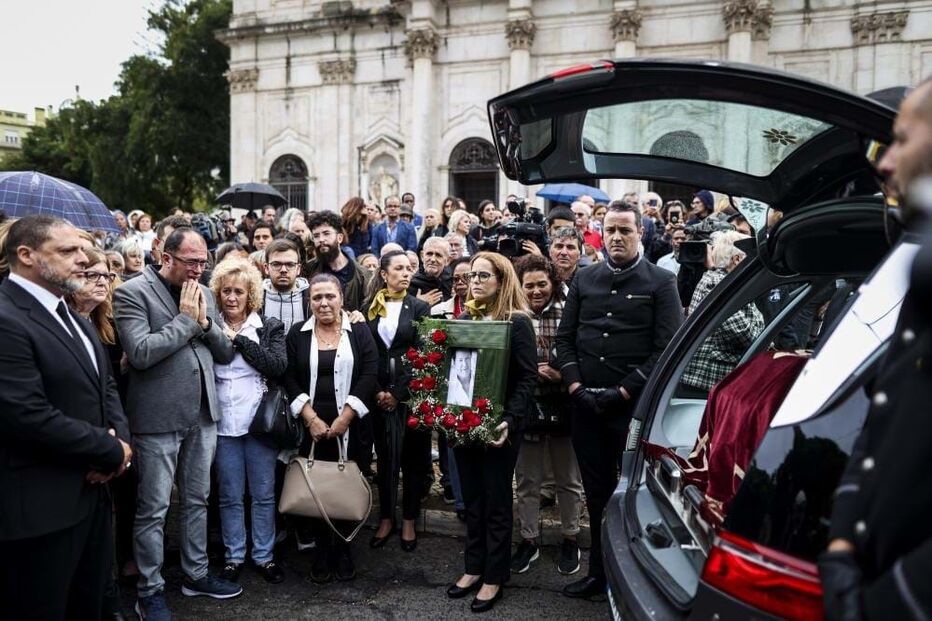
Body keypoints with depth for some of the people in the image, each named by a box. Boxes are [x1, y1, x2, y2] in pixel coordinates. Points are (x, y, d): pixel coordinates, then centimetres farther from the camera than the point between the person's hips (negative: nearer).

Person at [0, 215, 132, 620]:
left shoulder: (72, 317, 13)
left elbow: (105, 386, 16)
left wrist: (118, 434, -5)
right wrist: (112, 451, -13)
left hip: (91, 493, 9)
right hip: (40, 508, -9)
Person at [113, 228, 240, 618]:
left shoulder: (204, 294, 10)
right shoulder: (132, 292, -10)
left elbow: (226, 353, 10)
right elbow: (140, 353, -22)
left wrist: (205, 321, -8)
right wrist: (186, 319, -15)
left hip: (203, 414, 6)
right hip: (158, 418, -6)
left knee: (197, 500, 17)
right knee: (153, 509, 4)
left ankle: (196, 574, 32)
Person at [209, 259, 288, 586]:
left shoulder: (270, 327, 2)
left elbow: (278, 365, -14)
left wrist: (238, 339, -13)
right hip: (223, 423, 1)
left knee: (263, 494, 9)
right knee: (229, 495, 11)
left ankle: (264, 555, 23)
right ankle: (233, 556, 25)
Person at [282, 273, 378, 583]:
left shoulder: (359, 332, 2)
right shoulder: (297, 334, 6)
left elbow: (369, 375, -6)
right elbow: (289, 378, 0)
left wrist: (343, 420, -12)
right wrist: (311, 419, -10)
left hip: (349, 427, -1)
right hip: (311, 427, 1)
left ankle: (343, 548, 20)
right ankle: (322, 549, 19)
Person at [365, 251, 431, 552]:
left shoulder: (419, 307, 0)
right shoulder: (370, 307, 5)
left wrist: (399, 394, -10)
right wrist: (377, 392, -7)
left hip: (411, 393, -1)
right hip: (379, 393, 2)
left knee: (412, 457, 4)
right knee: (384, 456, 9)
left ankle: (409, 521, 17)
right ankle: (386, 519, 22)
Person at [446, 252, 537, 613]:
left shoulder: (517, 322, -8)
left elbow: (528, 377, -12)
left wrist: (509, 421, -22)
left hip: (496, 425, -6)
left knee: (496, 501, 6)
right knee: (472, 498, 14)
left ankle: (494, 577, 18)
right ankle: (474, 567, 28)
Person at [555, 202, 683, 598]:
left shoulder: (661, 283, 0)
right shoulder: (584, 279, 11)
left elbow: (667, 349, -8)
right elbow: (565, 338, 11)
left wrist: (622, 392, -13)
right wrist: (576, 387, -3)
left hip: (636, 405, -3)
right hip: (585, 403, 4)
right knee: (596, 490, 12)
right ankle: (600, 571, 25)